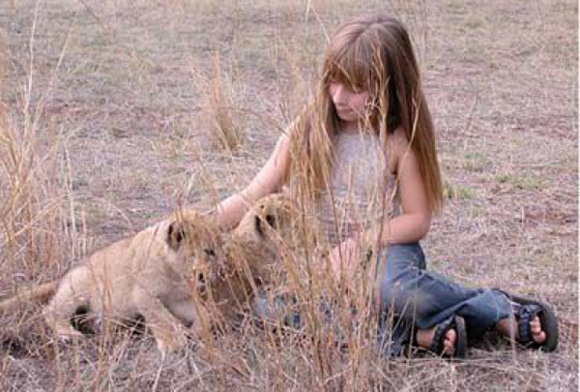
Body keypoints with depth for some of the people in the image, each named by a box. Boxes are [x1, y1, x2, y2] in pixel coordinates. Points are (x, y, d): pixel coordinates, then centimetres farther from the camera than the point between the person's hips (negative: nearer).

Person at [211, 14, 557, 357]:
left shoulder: (398, 141, -7)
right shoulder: (308, 131, 0)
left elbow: (418, 220, -3)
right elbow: (253, 198, -1)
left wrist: (359, 243, -16)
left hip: (385, 248, -3)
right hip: (325, 259, 3)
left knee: (393, 286, -40)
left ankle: (500, 309, -15)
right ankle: (420, 333, -30)